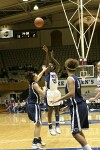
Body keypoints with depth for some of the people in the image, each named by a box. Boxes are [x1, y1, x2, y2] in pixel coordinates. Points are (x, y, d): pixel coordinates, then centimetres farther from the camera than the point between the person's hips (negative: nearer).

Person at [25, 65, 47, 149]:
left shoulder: (32, 83, 11)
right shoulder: (34, 84, -15)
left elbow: (39, 76, 32)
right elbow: (43, 93, -18)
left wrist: (43, 71, 43)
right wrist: (44, 89, 2)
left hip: (31, 105, 10)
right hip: (34, 105, -10)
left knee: (38, 124, 18)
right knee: (38, 124, -11)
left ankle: (38, 140, 26)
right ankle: (35, 143, -15)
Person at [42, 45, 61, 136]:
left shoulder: (56, 73, 12)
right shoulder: (47, 73, -2)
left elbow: (58, 65, 1)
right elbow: (47, 63, -13)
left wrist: (52, 57, 1)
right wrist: (47, 53, -21)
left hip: (56, 92, 5)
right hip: (50, 92, -5)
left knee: (57, 109, 8)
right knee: (50, 110, 0)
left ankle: (57, 126, 15)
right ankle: (50, 127, 5)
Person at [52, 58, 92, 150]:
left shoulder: (70, 78, -10)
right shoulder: (76, 78, 16)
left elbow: (72, 93, -23)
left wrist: (58, 100, -17)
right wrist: (68, 106, 30)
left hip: (77, 108, -10)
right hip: (81, 106, 10)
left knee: (75, 132, -10)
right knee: (79, 130, 21)